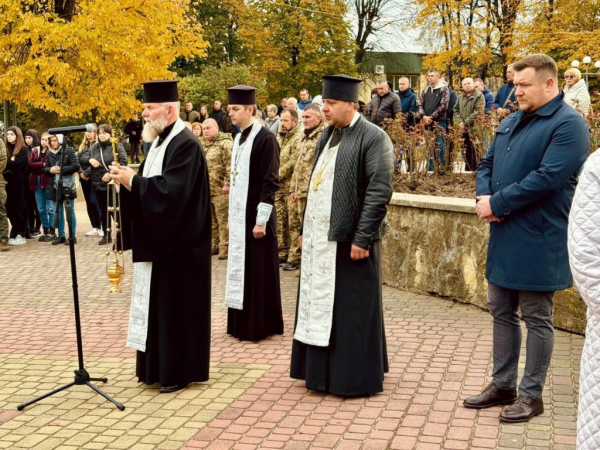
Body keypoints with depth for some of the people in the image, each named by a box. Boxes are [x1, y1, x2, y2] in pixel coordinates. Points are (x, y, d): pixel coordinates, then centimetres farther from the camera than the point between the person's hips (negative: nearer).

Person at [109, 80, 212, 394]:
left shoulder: (186, 144, -17)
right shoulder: (159, 142, 13)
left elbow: (171, 191, -27)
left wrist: (132, 180, -18)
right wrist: (128, 179, -4)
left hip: (177, 243, -9)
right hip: (157, 238, 10)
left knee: (177, 305, -1)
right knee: (158, 304, 14)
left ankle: (181, 371, 10)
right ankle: (159, 365, 24)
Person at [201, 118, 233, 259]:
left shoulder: (225, 143, -10)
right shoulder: (201, 144, 15)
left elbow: (230, 165, -17)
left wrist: (227, 184, -21)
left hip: (220, 189, -8)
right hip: (205, 189, 8)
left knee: (223, 219, -4)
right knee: (210, 219, 14)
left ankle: (224, 246, 3)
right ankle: (214, 244, 24)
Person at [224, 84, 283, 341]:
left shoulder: (265, 139, -13)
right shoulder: (239, 138, 12)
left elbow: (270, 182, -16)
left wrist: (261, 220, -19)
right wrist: (232, 217, 15)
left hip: (255, 216, -8)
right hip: (239, 216, 8)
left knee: (257, 270, 0)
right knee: (240, 269, 13)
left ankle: (259, 326, 10)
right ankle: (241, 323, 22)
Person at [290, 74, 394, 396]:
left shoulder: (373, 138, -12)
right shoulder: (328, 135, 12)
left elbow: (380, 192, -17)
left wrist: (362, 239, -19)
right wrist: (306, 229, 14)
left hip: (349, 240, -8)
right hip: (319, 239, 8)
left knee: (351, 310, 1)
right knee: (320, 306, 13)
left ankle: (356, 378, 14)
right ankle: (323, 371, 26)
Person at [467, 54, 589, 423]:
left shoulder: (568, 124, -13)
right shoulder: (511, 123, 13)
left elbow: (547, 178, -23)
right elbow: (488, 165, 17)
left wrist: (497, 203, -17)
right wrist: (484, 196, -5)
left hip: (538, 240, -8)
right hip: (504, 236, 8)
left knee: (537, 318, 3)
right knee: (502, 312, 15)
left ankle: (532, 395, 16)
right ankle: (503, 385, 28)